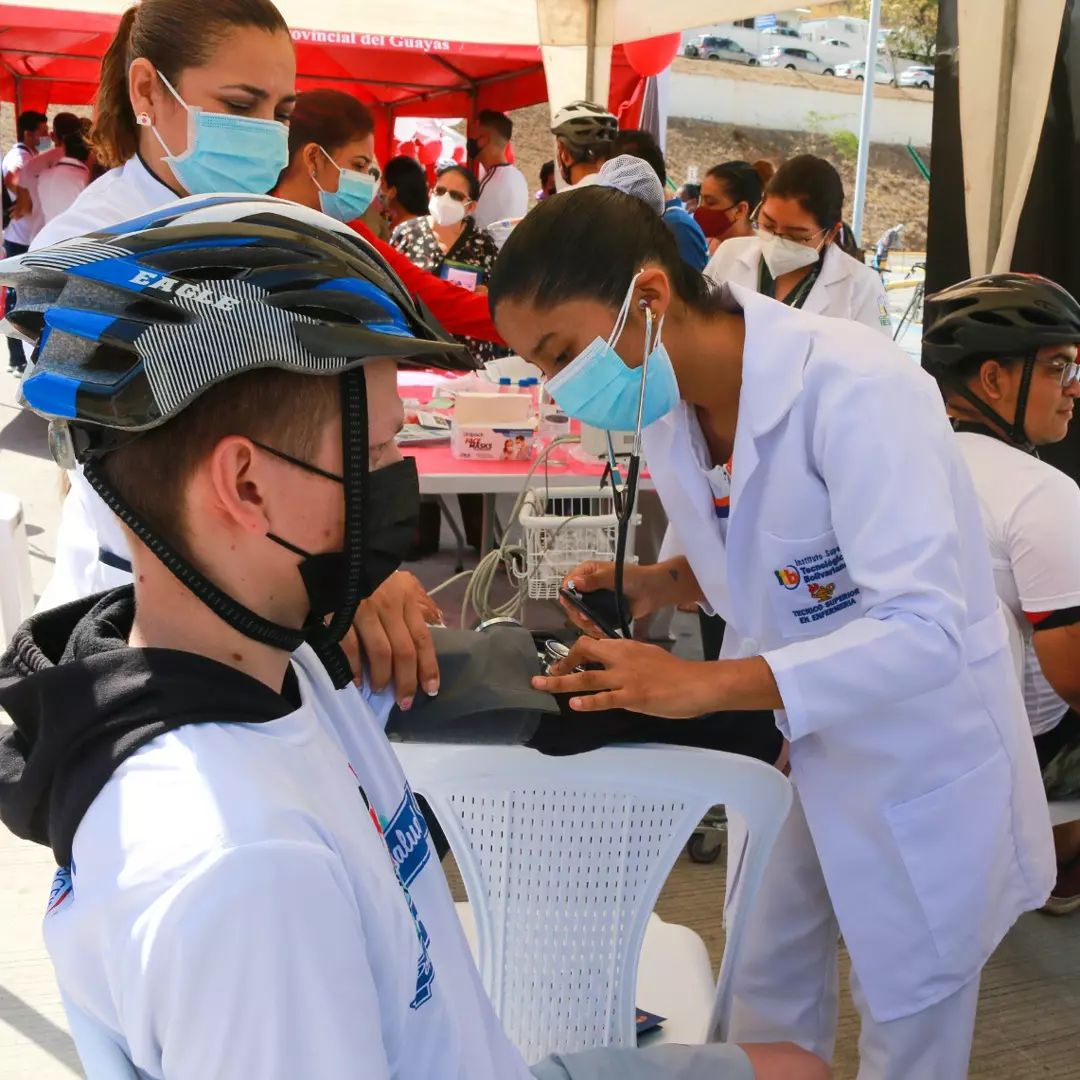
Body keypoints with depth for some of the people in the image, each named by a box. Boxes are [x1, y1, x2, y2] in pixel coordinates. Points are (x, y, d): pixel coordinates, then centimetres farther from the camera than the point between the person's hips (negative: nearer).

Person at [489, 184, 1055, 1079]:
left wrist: (704, 683, -39)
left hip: (915, 760, -6)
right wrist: (658, 584, -10)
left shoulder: (857, 390, -30)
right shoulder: (668, 402, -6)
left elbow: (926, 630, -35)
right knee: (768, 993, 19)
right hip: (785, 737, 6)